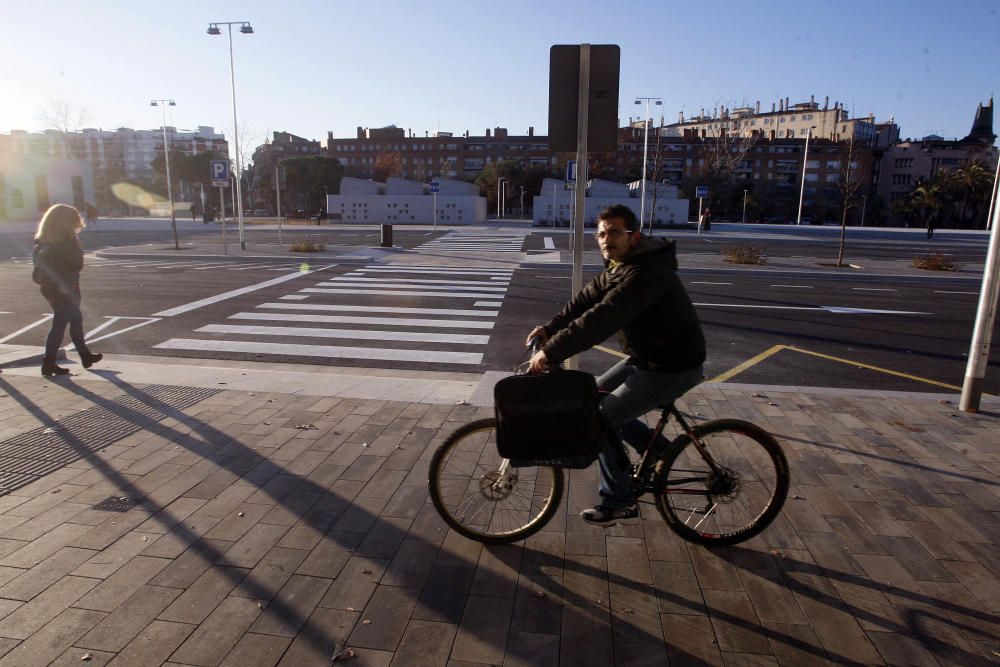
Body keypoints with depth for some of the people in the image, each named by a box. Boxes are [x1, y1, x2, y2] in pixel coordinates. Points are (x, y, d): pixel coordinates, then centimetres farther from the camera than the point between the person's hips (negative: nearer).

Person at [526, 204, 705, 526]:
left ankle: (620, 503, 8)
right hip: (646, 356, 10)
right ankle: (659, 450, 27)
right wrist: (550, 328, -9)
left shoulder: (646, 272, -28)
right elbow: (586, 299, 5)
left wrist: (551, 352, -35)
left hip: (672, 368, -10)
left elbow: (602, 319, -36)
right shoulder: (619, 266, 6)